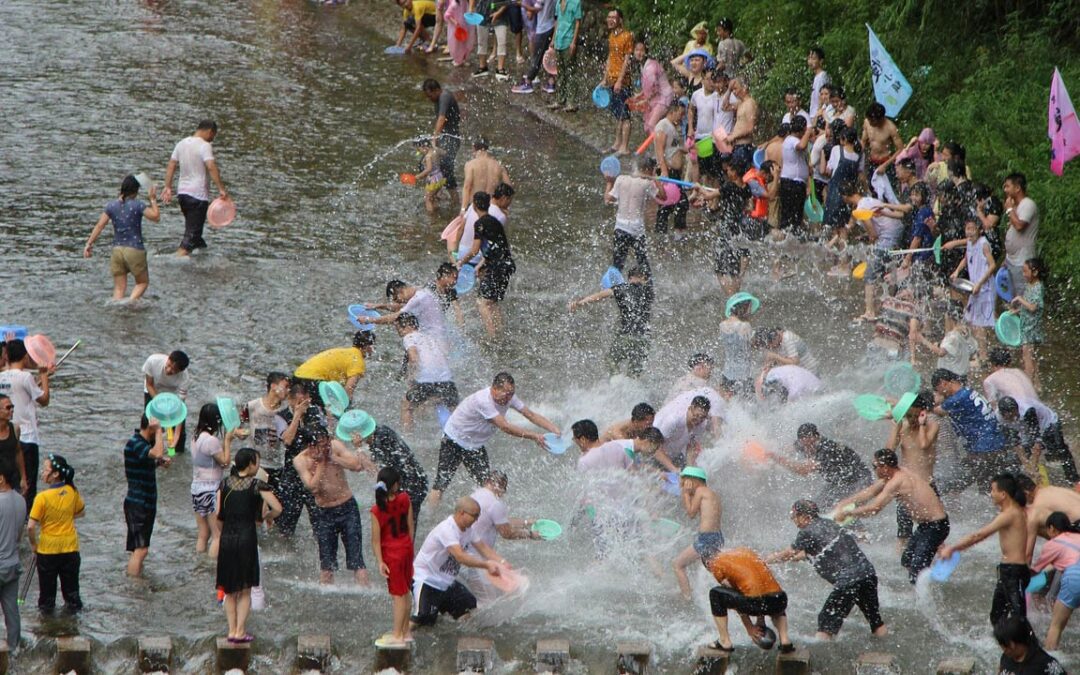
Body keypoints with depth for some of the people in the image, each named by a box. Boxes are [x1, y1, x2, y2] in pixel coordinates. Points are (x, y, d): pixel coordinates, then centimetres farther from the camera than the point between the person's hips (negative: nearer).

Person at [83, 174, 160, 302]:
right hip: (135, 250, -3)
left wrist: (89, 244, 8)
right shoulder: (138, 205, -10)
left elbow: (99, 226, 1)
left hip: (117, 250, 3)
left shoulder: (111, 206, 2)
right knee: (143, 282, 13)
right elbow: (156, 217, -9)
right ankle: (131, 301, -11)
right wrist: (153, 200, 2)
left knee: (119, 288, 9)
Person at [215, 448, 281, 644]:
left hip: (227, 538, 3)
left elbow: (217, 513, 0)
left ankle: (232, 630, 12)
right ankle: (240, 631, 3)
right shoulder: (256, 485, -7)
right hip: (247, 537, -3)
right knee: (245, 590, 7)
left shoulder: (225, 483, 4)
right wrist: (266, 516, 7)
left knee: (229, 590, 14)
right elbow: (278, 509, -14)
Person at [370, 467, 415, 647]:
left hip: (392, 554, -4)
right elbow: (411, 526, 0)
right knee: (405, 592, 17)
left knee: (398, 595, 3)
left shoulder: (377, 510, -19)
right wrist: (409, 547, 13)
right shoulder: (405, 499, -9)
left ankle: (397, 636, 10)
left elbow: (376, 539, -17)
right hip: (406, 549, 4)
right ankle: (405, 631, 28)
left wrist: (380, 562, -11)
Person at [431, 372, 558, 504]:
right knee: (442, 481, -6)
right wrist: (534, 436, -36)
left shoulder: (509, 397, -12)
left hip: (475, 444, 7)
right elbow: (505, 427, -37)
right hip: (454, 439, -7)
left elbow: (532, 415, -9)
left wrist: (555, 430, -22)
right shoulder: (483, 400, -36)